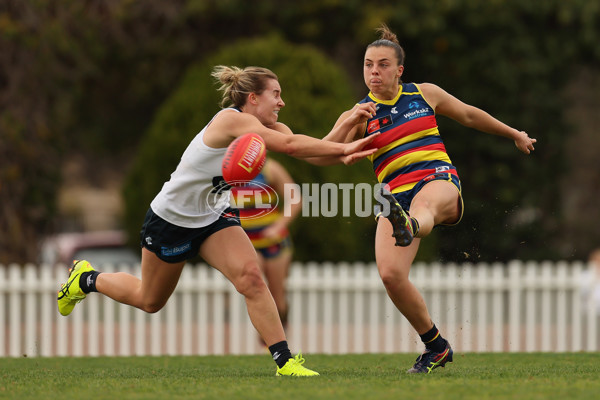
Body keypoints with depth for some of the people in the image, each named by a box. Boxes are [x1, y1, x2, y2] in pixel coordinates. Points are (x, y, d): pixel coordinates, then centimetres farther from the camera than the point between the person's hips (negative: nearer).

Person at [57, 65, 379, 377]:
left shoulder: (268, 129, -6)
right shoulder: (231, 120, -30)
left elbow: (312, 152, -18)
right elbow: (289, 145, -41)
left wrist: (346, 125, -33)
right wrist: (343, 148, -41)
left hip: (213, 217, 6)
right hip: (171, 219, -6)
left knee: (250, 276, -20)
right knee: (149, 300, 14)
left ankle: (284, 361, -22)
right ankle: (86, 279, 41)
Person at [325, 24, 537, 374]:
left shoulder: (425, 94, 13)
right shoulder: (360, 115, 9)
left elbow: (468, 115, 29)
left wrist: (514, 134, 39)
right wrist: (346, 127, -22)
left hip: (439, 180, -1)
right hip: (397, 193, 1)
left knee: (424, 205, -40)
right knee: (391, 274, -20)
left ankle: (409, 227, -80)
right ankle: (436, 347, -1)